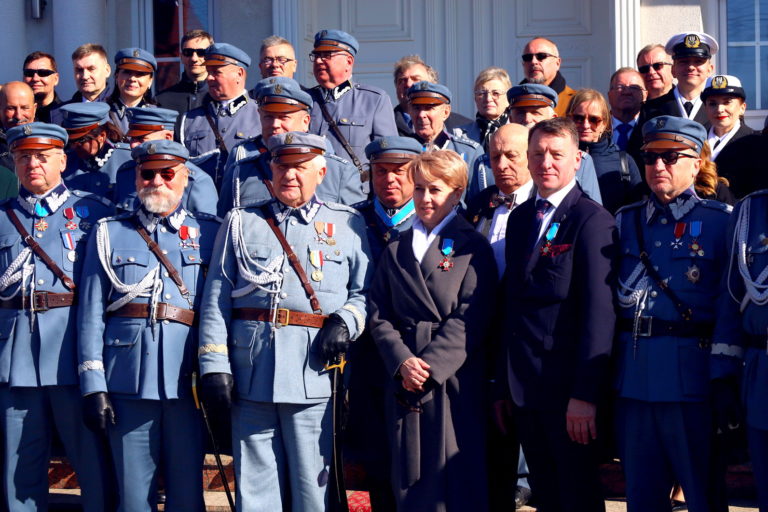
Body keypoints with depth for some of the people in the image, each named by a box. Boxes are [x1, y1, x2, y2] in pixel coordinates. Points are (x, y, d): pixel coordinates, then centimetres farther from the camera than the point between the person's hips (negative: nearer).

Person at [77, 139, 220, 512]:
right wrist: (93, 387, -4)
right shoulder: (109, 235, 10)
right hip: (128, 383, 0)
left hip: (188, 382, 0)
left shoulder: (209, 233, 10)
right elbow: (91, 315, 4)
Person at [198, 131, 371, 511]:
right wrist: (214, 366, -2)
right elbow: (216, 300, 7)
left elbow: (366, 291, 10)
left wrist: (346, 322, -11)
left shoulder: (347, 224, 11)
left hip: (314, 375, -1)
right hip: (250, 376, 1)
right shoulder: (241, 223, 13)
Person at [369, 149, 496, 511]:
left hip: (455, 382, -4)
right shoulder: (396, 251, 15)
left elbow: (470, 319, -8)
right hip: (404, 383, 4)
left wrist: (430, 367, -15)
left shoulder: (472, 247, 1)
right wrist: (403, 363, -10)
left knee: (456, 481, -2)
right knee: (409, 482, 6)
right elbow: (380, 317, 7)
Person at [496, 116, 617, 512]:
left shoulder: (592, 220, -9)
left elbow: (599, 312, -15)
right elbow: (510, 303, 13)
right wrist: (503, 385, 9)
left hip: (569, 389, -6)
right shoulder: (519, 218, 13)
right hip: (522, 388, 6)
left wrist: (585, 395, -19)